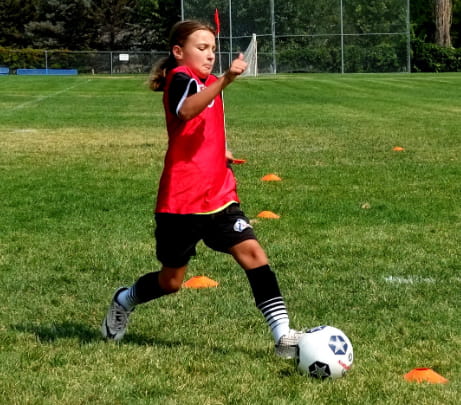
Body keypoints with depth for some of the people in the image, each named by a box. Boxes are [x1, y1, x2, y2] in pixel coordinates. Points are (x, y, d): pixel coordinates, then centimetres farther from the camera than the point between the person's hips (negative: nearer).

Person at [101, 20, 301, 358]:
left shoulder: (207, 82, 15)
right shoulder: (180, 78, -11)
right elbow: (185, 111, -38)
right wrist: (225, 80, -48)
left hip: (218, 195, 7)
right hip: (182, 200, -7)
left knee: (252, 252, -12)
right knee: (171, 281, 6)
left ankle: (283, 334, -16)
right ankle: (124, 301, 37)